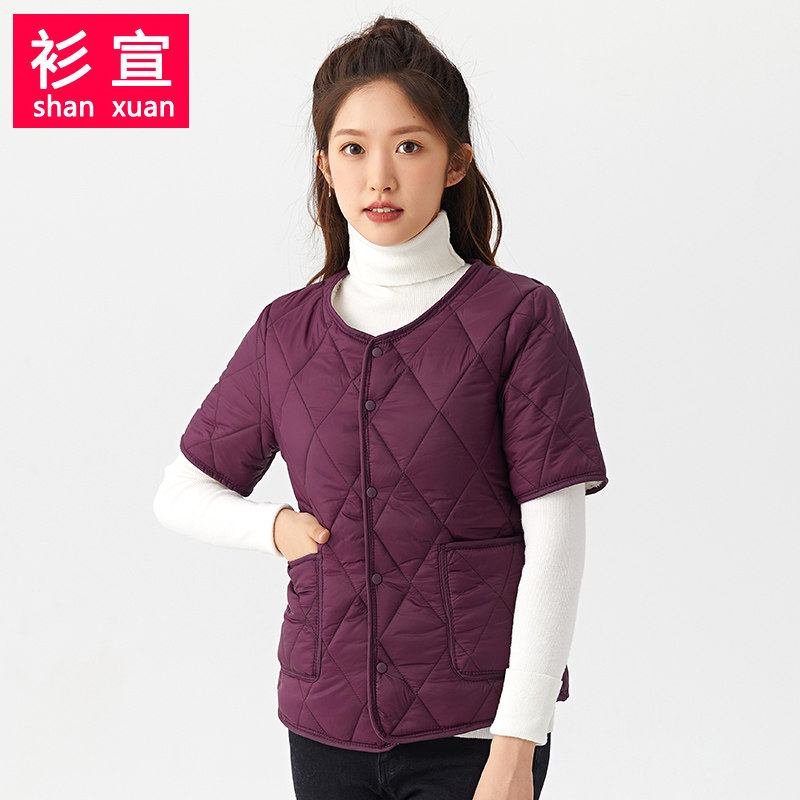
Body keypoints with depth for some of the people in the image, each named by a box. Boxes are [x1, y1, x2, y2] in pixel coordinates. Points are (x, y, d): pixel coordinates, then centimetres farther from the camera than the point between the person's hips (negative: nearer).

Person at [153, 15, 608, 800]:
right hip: (326, 727, 4)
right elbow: (182, 493, 17)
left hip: (470, 732, -3)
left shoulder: (518, 318, -6)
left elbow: (554, 543, -8)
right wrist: (277, 528, -2)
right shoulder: (287, 332, 5)